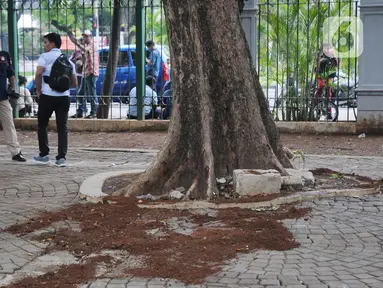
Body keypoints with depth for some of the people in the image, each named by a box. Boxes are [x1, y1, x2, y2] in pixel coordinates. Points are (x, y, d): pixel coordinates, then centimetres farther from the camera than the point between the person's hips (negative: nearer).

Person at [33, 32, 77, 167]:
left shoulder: (45, 56, -1)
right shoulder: (67, 60, 16)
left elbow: (39, 73, -16)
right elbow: (74, 83, 15)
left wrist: (38, 90, -4)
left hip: (47, 96, -4)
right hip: (64, 97, 4)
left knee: (42, 124, 12)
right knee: (62, 127, 5)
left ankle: (44, 154, 15)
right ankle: (62, 157, -2)